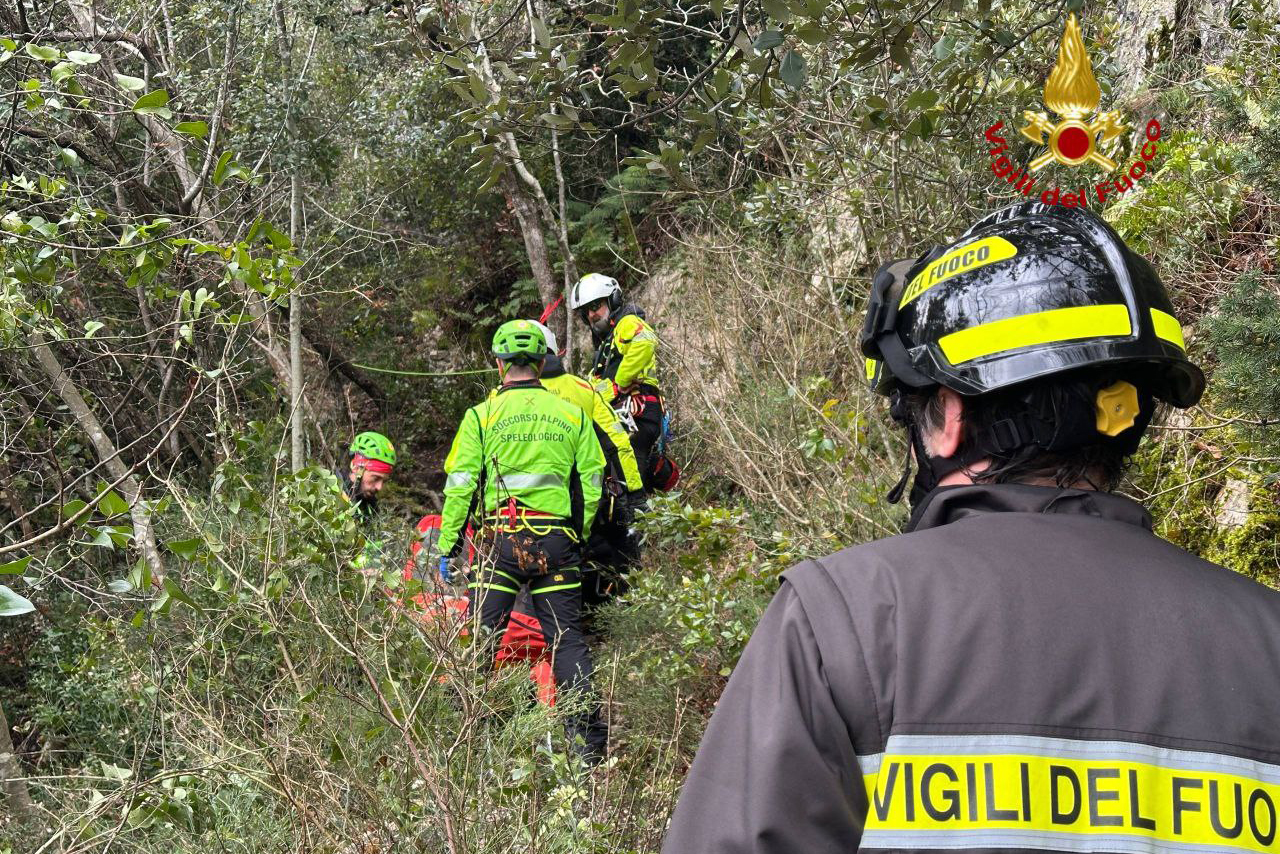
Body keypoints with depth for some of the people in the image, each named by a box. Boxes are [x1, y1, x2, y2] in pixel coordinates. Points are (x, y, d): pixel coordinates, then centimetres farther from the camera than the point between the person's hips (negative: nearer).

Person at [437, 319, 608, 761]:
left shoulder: (482, 414, 2)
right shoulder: (572, 414, 10)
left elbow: (460, 486, 0)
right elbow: (592, 484, 9)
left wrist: (447, 547, 6)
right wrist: (578, 536, 21)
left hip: (501, 538, -2)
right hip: (558, 539, 2)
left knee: (479, 639, 3)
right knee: (566, 638, 7)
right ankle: (590, 739, 5)